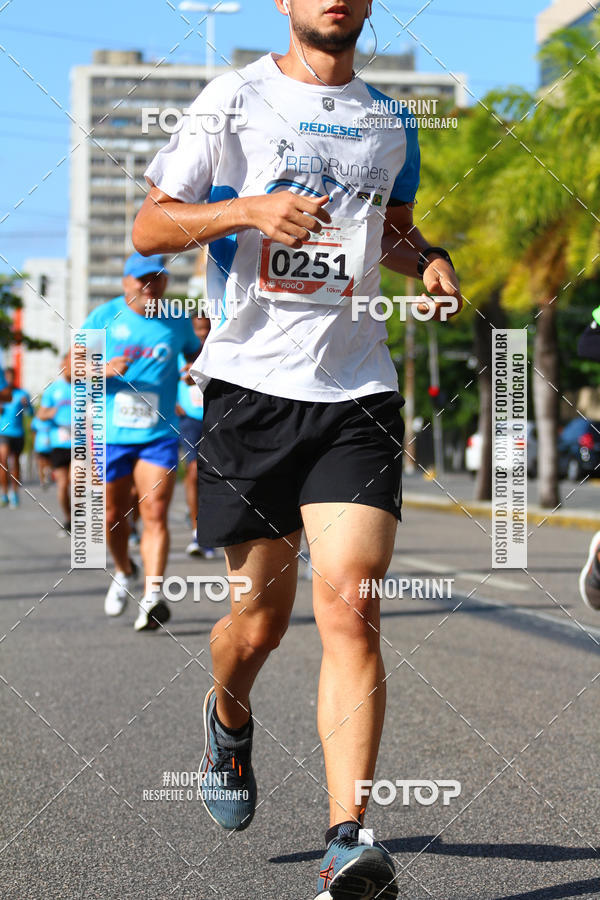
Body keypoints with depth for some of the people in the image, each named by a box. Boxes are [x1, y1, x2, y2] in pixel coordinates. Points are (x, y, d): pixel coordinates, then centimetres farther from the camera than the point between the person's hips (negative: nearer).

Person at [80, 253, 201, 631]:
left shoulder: (178, 322, 6)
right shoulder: (104, 318, 0)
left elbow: (196, 354, 25)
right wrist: (103, 370, -19)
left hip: (159, 434, 0)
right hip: (110, 433, 0)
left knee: (155, 513, -14)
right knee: (113, 516, 10)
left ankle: (153, 596, -21)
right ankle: (124, 571, 38)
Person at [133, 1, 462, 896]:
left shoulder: (391, 124, 13)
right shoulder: (234, 99, 2)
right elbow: (149, 226, 0)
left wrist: (432, 261, 7)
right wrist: (248, 210, -17)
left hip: (357, 392, 2)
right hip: (251, 382, -2)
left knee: (349, 602, -13)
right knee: (262, 611, 7)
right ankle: (229, 720, 43)